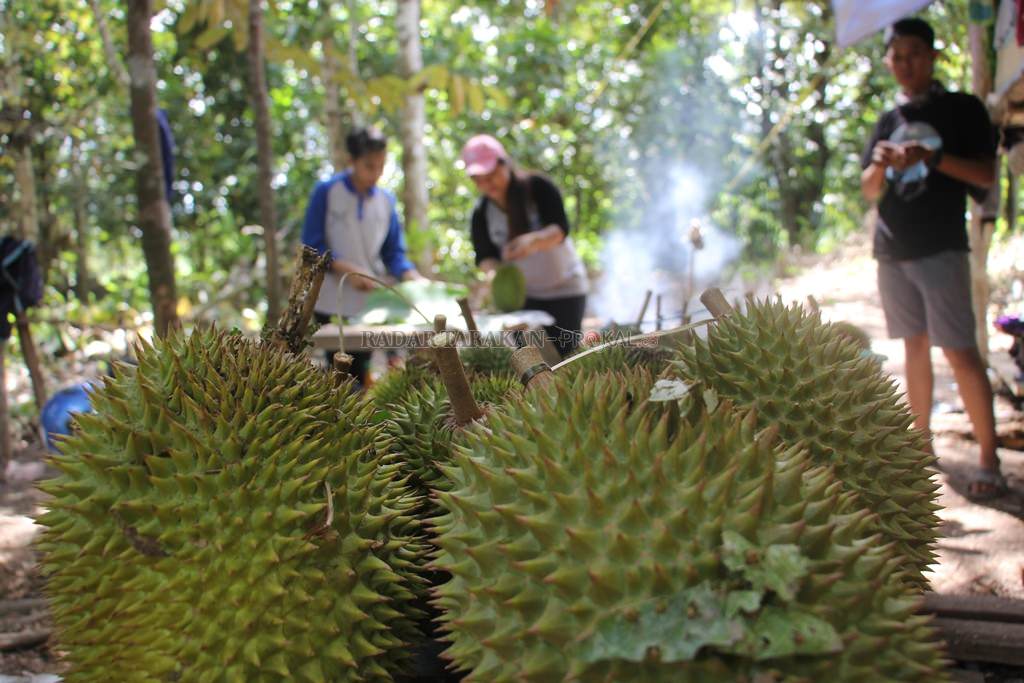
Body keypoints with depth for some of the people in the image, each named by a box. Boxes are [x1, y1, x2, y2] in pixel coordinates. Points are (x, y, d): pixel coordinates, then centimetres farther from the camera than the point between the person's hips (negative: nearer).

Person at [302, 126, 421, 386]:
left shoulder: (386, 199, 8)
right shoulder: (326, 191, -3)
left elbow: (393, 252, 9)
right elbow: (312, 246, -6)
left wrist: (412, 277, -11)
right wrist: (348, 270, -19)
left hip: (373, 303, 3)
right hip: (333, 305, -3)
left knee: (367, 376, 1)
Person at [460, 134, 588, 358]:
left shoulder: (538, 187, -13)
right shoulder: (481, 213, -2)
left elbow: (560, 228, -21)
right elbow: (485, 255, -1)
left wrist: (533, 241, -42)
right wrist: (493, 272, -25)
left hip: (565, 289, -3)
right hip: (522, 294, 4)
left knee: (565, 353, -9)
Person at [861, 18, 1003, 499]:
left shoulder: (962, 109, 3)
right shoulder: (888, 121, 16)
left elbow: (986, 175, -4)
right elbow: (869, 191, 13)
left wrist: (932, 157, -17)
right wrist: (881, 163, -8)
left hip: (942, 247, -5)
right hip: (893, 250, 5)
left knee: (959, 351, -11)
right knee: (914, 347, 10)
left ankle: (989, 460, -6)